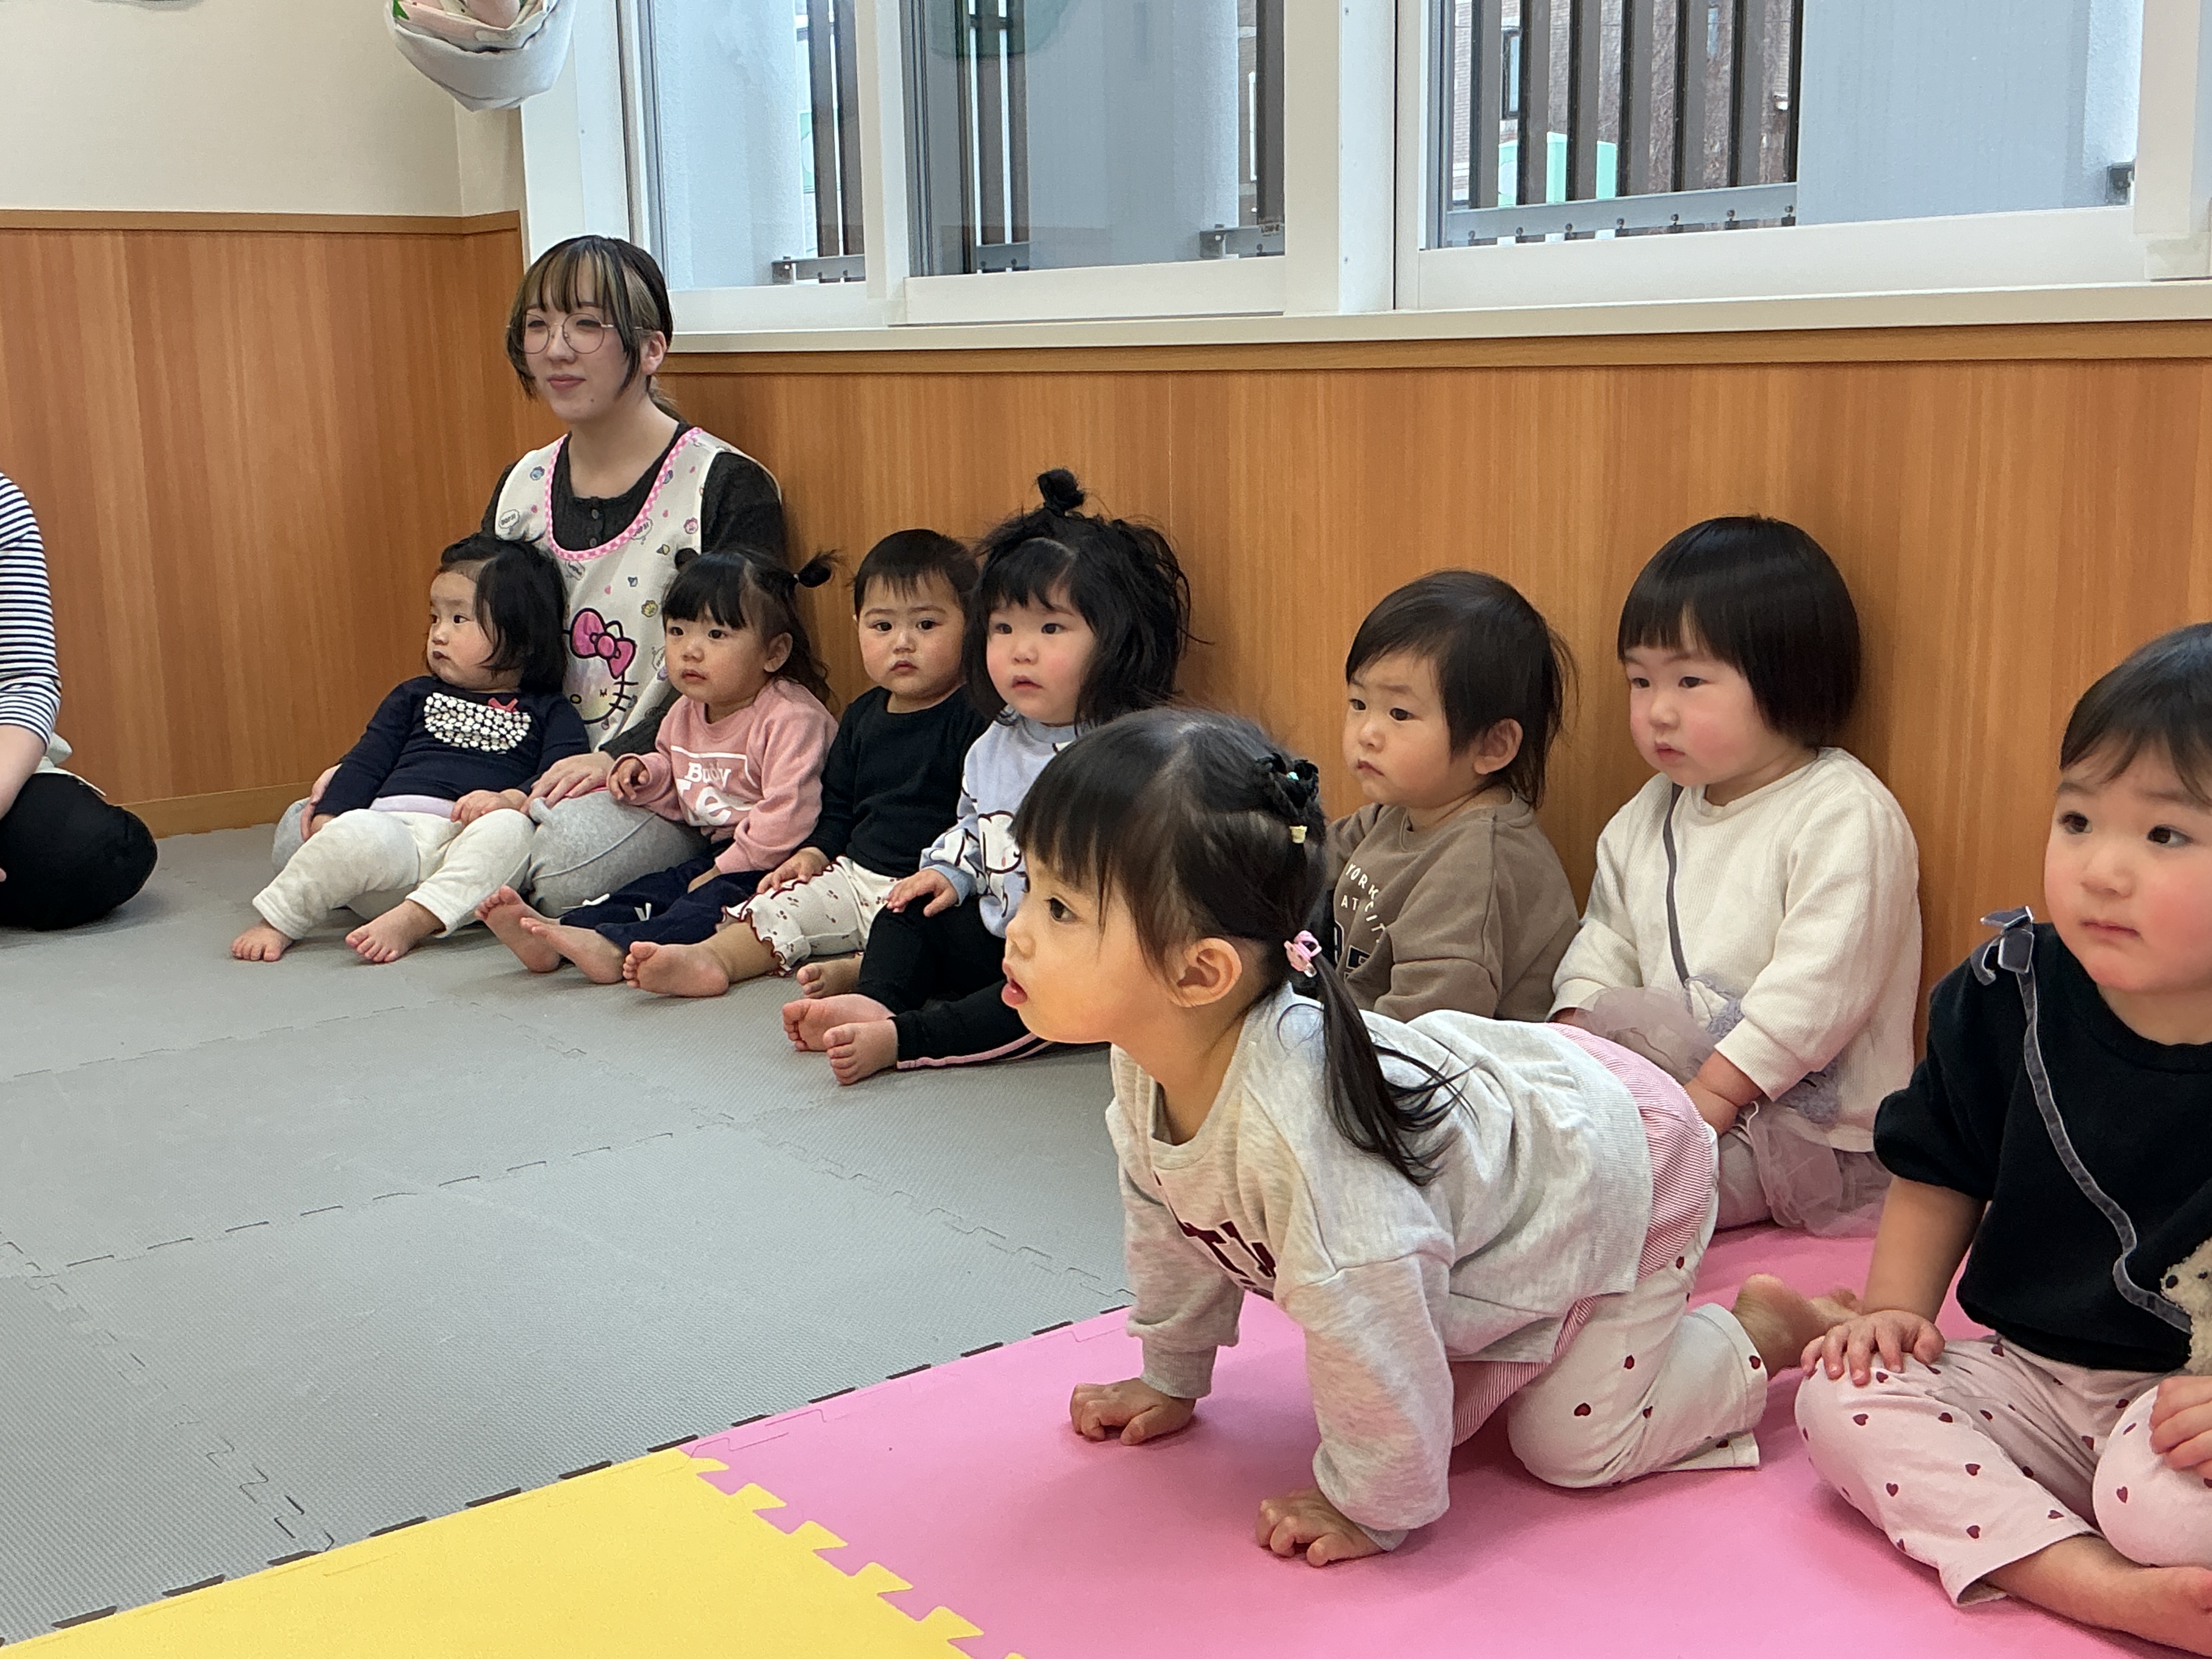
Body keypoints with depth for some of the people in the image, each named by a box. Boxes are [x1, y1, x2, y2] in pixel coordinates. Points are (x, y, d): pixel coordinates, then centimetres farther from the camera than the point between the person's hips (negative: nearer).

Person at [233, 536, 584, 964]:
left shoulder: (548, 714, 18)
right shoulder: (414, 697, 29)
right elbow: (365, 764, 20)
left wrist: (512, 799, -19)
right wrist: (329, 817, 3)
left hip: (472, 854, -2)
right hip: (395, 826, 2)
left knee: (511, 828, -35)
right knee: (358, 832, -33)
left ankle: (413, 920, -42)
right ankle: (277, 920, -14)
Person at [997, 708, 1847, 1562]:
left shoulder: (1296, 1129, -45)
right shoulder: (1147, 1059, -17)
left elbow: (1370, 1337, -35)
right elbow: (1168, 1224, 4)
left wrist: (1372, 1512, -20)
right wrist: (1170, 1381, 15)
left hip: (1620, 1168, -7)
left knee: (1572, 1443, -1)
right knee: (1444, 1417, 14)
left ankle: (1763, 1330, 19)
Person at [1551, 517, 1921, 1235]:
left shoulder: (1848, 817, -14)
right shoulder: (1651, 816, 12)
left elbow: (1816, 993, -21)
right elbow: (1604, 947, 17)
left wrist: (1708, 1099, -24)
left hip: (1810, 1123, -8)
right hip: (1676, 1077, 8)